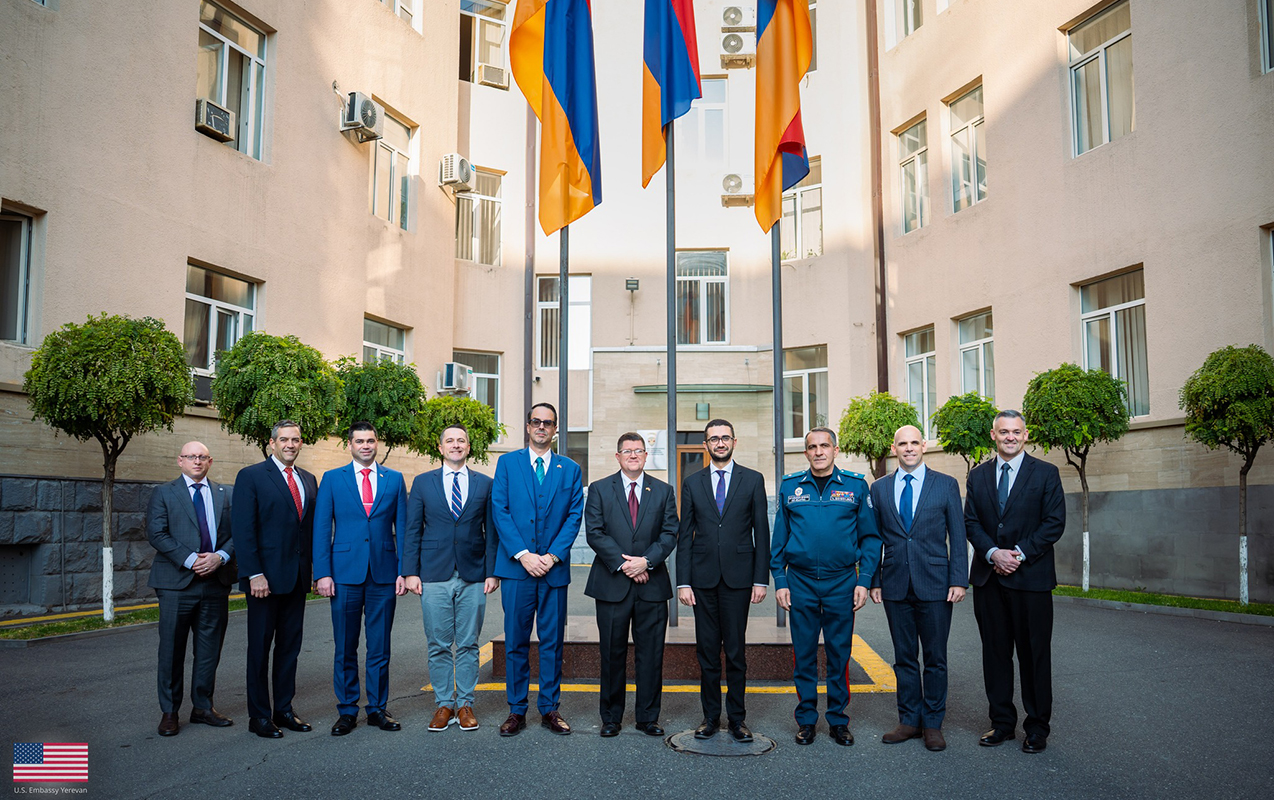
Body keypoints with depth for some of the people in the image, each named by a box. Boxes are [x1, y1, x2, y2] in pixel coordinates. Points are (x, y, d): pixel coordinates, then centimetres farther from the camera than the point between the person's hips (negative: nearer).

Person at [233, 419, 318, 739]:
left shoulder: (308, 480, 13)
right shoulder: (251, 476, -5)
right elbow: (243, 530, -10)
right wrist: (254, 574, -16)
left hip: (298, 578, 6)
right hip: (265, 577, -5)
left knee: (290, 646, 12)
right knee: (260, 647, 5)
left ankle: (284, 709, 23)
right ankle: (259, 715, 15)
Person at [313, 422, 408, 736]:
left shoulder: (394, 479, 8)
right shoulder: (332, 479, 5)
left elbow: (402, 528, 7)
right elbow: (321, 529, 2)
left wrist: (403, 571, -1)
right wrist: (322, 573, -6)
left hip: (384, 573, 1)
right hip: (345, 574, -1)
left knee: (380, 647, 8)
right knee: (345, 648, 6)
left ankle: (377, 708, 20)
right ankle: (347, 711, 19)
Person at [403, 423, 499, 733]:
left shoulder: (485, 484, 7)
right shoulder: (422, 483, 7)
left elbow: (491, 531, 6)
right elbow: (412, 531, 5)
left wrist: (492, 573, -1)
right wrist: (411, 572, -2)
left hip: (473, 578, 0)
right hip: (434, 577, 0)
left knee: (468, 645, 6)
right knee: (438, 646, 6)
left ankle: (465, 705, 16)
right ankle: (444, 705, 17)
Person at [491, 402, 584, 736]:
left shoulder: (570, 469, 9)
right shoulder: (507, 462, 6)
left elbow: (574, 516, 3)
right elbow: (500, 511, -2)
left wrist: (553, 555, -9)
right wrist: (523, 554, -11)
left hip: (554, 568, 1)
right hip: (516, 567, -1)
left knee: (552, 641, 6)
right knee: (515, 642, 5)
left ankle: (550, 709, 17)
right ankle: (516, 710, 15)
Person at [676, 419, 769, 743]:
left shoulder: (752, 480, 5)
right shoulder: (692, 483, 8)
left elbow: (761, 532, 3)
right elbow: (685, 534, 6)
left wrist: (761, 579, -3)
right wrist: (683, 581, 0)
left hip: (738, 577, -1)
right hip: (703, 577, 1)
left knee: (736, 650, 3)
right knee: (707, 650, 7)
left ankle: (737, 717, 15)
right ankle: (711, 716, 18)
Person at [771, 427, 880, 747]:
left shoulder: (856, 486, 2)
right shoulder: (790, 486, 5)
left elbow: (870, 537, 4)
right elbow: (779, 538, 7)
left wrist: (864, 581, -4)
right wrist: (780, 581, 1)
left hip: (842, 582, 0)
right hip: (800, 582, 1)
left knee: (839, 654, 6)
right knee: (803, 654, 7)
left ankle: (838, 720, 20)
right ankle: (806, 720, 19)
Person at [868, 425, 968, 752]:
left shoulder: (946, 484, 2)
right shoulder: (879, 488, 7)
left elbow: (958, 536, 1)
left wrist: (959, 580, -6)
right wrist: (873, 581, 4)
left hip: (935, 584, -2)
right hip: (895, 586, 2)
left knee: (935, 658, 6)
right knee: (904, 657, 10)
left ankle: (932, 723, 18)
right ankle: (910, 720, 21)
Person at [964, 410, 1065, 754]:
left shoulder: (1045, 473, 1)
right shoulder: (978, 475, 11)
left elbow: (1055, 523, -5)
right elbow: (971, 522, 6)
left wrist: (1020, 553, -13)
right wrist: (993, 553, -10)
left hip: (1030, 577, -3)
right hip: (989, 578, 3)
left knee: (1034, 654, 4)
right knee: (995, 652, 9)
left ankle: (1037, 728, 17)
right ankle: (1002, 722, 20)